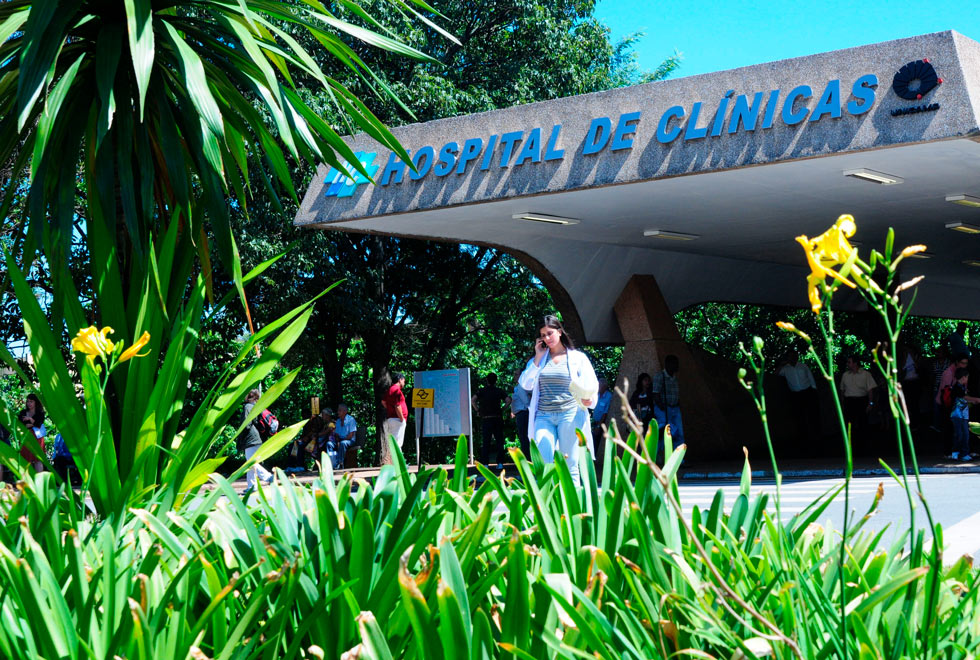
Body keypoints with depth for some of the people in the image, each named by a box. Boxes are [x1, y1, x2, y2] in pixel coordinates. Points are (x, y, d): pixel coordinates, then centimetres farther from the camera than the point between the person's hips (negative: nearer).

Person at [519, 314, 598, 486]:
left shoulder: (578, 358, 8)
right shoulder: (537, 359, 16)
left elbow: (591, 385, 4)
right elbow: (525, 384, 5)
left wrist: (588, 400, -18)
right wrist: (538, 357, 2)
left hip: (570, 415, -2)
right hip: (544, 416, 2)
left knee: (569, 466, -3)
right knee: (544, 465, -9)